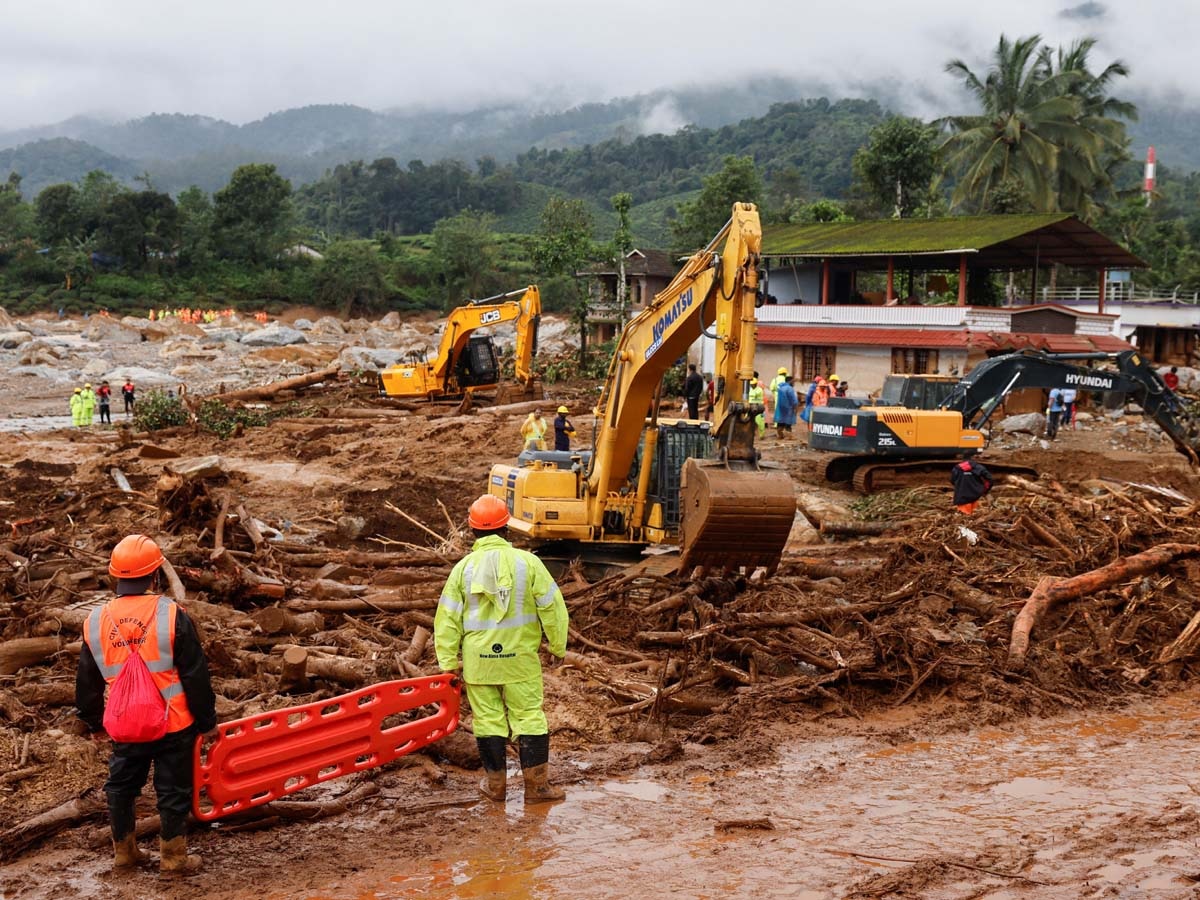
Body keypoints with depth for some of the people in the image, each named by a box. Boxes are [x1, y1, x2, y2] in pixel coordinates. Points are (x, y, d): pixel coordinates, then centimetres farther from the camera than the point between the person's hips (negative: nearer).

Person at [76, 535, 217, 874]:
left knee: (121, 786, 21)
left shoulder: (96, 621, -2)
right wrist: (207, 720, 0)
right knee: (173, 789, 9)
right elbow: (196, 675, -11)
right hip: (174, 724, -3)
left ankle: (124, 850, 31)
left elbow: (87, 683, 9)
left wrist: (93, 723, 23)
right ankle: (173, 856, 17)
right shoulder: (171, 615, -15)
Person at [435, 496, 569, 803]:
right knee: (529, 718, 6)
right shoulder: (526, 562, -7)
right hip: (520, 657, -1)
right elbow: (552, 606, -4)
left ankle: (495, 784, 17)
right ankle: (536, 785, 9)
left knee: (488, 720, 10)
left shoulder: (463, 568, -3)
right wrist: (558, 646, 9)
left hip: (478, 659, 1)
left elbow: (447, 619, -1)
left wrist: (449, 662, 7)